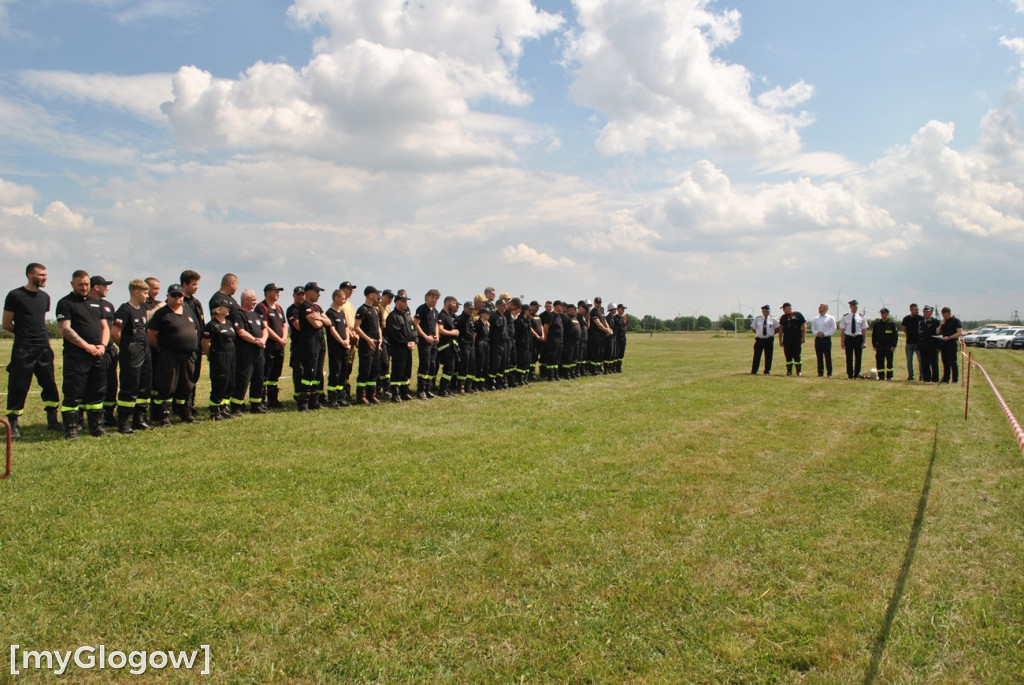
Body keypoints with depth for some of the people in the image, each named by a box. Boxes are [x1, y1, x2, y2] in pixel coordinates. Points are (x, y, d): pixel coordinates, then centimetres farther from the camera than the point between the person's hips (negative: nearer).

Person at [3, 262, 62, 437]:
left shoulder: (45, 297, 13)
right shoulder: (15, 296, -6)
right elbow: (6, 324, -3)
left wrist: (42, 336, 10)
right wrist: (25, 333, 4)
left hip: (44, 349, 6)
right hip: (23, 350, -6)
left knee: (50, 385, 8)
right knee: (18, 388, -2)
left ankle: (52, 420, 17)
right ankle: (12, 424, 7)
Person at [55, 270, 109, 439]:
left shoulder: (95, 303, 20)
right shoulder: (65, 303, 0)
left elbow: (105, 327, 18)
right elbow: (65, 329, -10)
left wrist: (102, 345, -1)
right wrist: (87, 346, -15)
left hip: (98, 355, 6)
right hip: (76, 357, -6)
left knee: (97, 393, 10)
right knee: (73, 394, -5)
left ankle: (96, 426, 18)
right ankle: (71, 429, -1)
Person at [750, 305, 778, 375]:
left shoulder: (773, 319, 3)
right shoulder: (757, 319, 5)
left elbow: (778, 328, 11)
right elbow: (753, 328, 15)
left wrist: (772, 333, 3)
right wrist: (758, 333, 6)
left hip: (769, 340, 0)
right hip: (759, 339, 0)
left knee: (768, 356, 3)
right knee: (757, 356, 1)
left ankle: (767, 371, 12)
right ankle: (753, 371, 7)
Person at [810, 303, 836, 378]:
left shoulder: (830, 318, 0)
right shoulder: (816, 319, 14)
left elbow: (833, 329, -4)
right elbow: (813, 328, 15)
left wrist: (824, 334, -14)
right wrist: (817, 333, -5)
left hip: (826, 339, -4)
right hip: (818, 339, 4)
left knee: (828, 357, -3)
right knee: (819, 357, 5)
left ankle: (829, 373, 3)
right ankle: (820, 373, 10)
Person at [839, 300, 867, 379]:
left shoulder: (861, 317, 3)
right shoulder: (845, 317, 3)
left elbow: (863, 330, 3)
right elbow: (842, 330, 5)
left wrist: (864, 342, -2)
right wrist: (842, 341, 1)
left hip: (858, 338, 0)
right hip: (848, 338, 0)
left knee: (858, 357, 2)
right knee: (849, 358, 4)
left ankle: (856, 374, 11)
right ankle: (850, 374, 13)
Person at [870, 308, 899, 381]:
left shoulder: (892, 323, 1)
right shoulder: (876, 323, 10)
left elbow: (895, 335, 0)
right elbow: (873, 335, 13)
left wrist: (893, 346, -7)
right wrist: (874, 345, 5)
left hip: (889, 346, -2)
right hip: (879, 346, 3)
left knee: (889, 361, 0)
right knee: (879, 362, 1)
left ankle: (889, 376, 8)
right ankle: (881, 376, 7)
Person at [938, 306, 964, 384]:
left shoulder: (956, 321, -5)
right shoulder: (944, 321, 17)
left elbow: (960, 333, -14)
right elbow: (938, 332, 15)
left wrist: (949, 337, -20)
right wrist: (941, 324, 0)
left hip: (952, 344, -7)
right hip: (944, 344, 7)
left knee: (953, 362, -5)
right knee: (945, 362, 9)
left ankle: (955, 380, -1)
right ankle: (945, 379, 14)